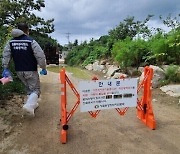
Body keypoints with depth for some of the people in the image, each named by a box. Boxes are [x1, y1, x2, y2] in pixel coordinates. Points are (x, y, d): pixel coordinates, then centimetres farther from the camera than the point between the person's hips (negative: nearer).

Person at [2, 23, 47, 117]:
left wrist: (5, 68, 6)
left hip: (19, 71, 6)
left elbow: (5, 56, 1)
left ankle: (32, 104, 31)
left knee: (28, 89, 24)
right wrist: (43, 68, -5)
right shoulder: (31, 41, -12)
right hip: (31, 71, -5)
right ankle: (29, 105, -17)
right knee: (35, 90, 5)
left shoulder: (11, 42, 4)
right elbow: (40, 56, -16)